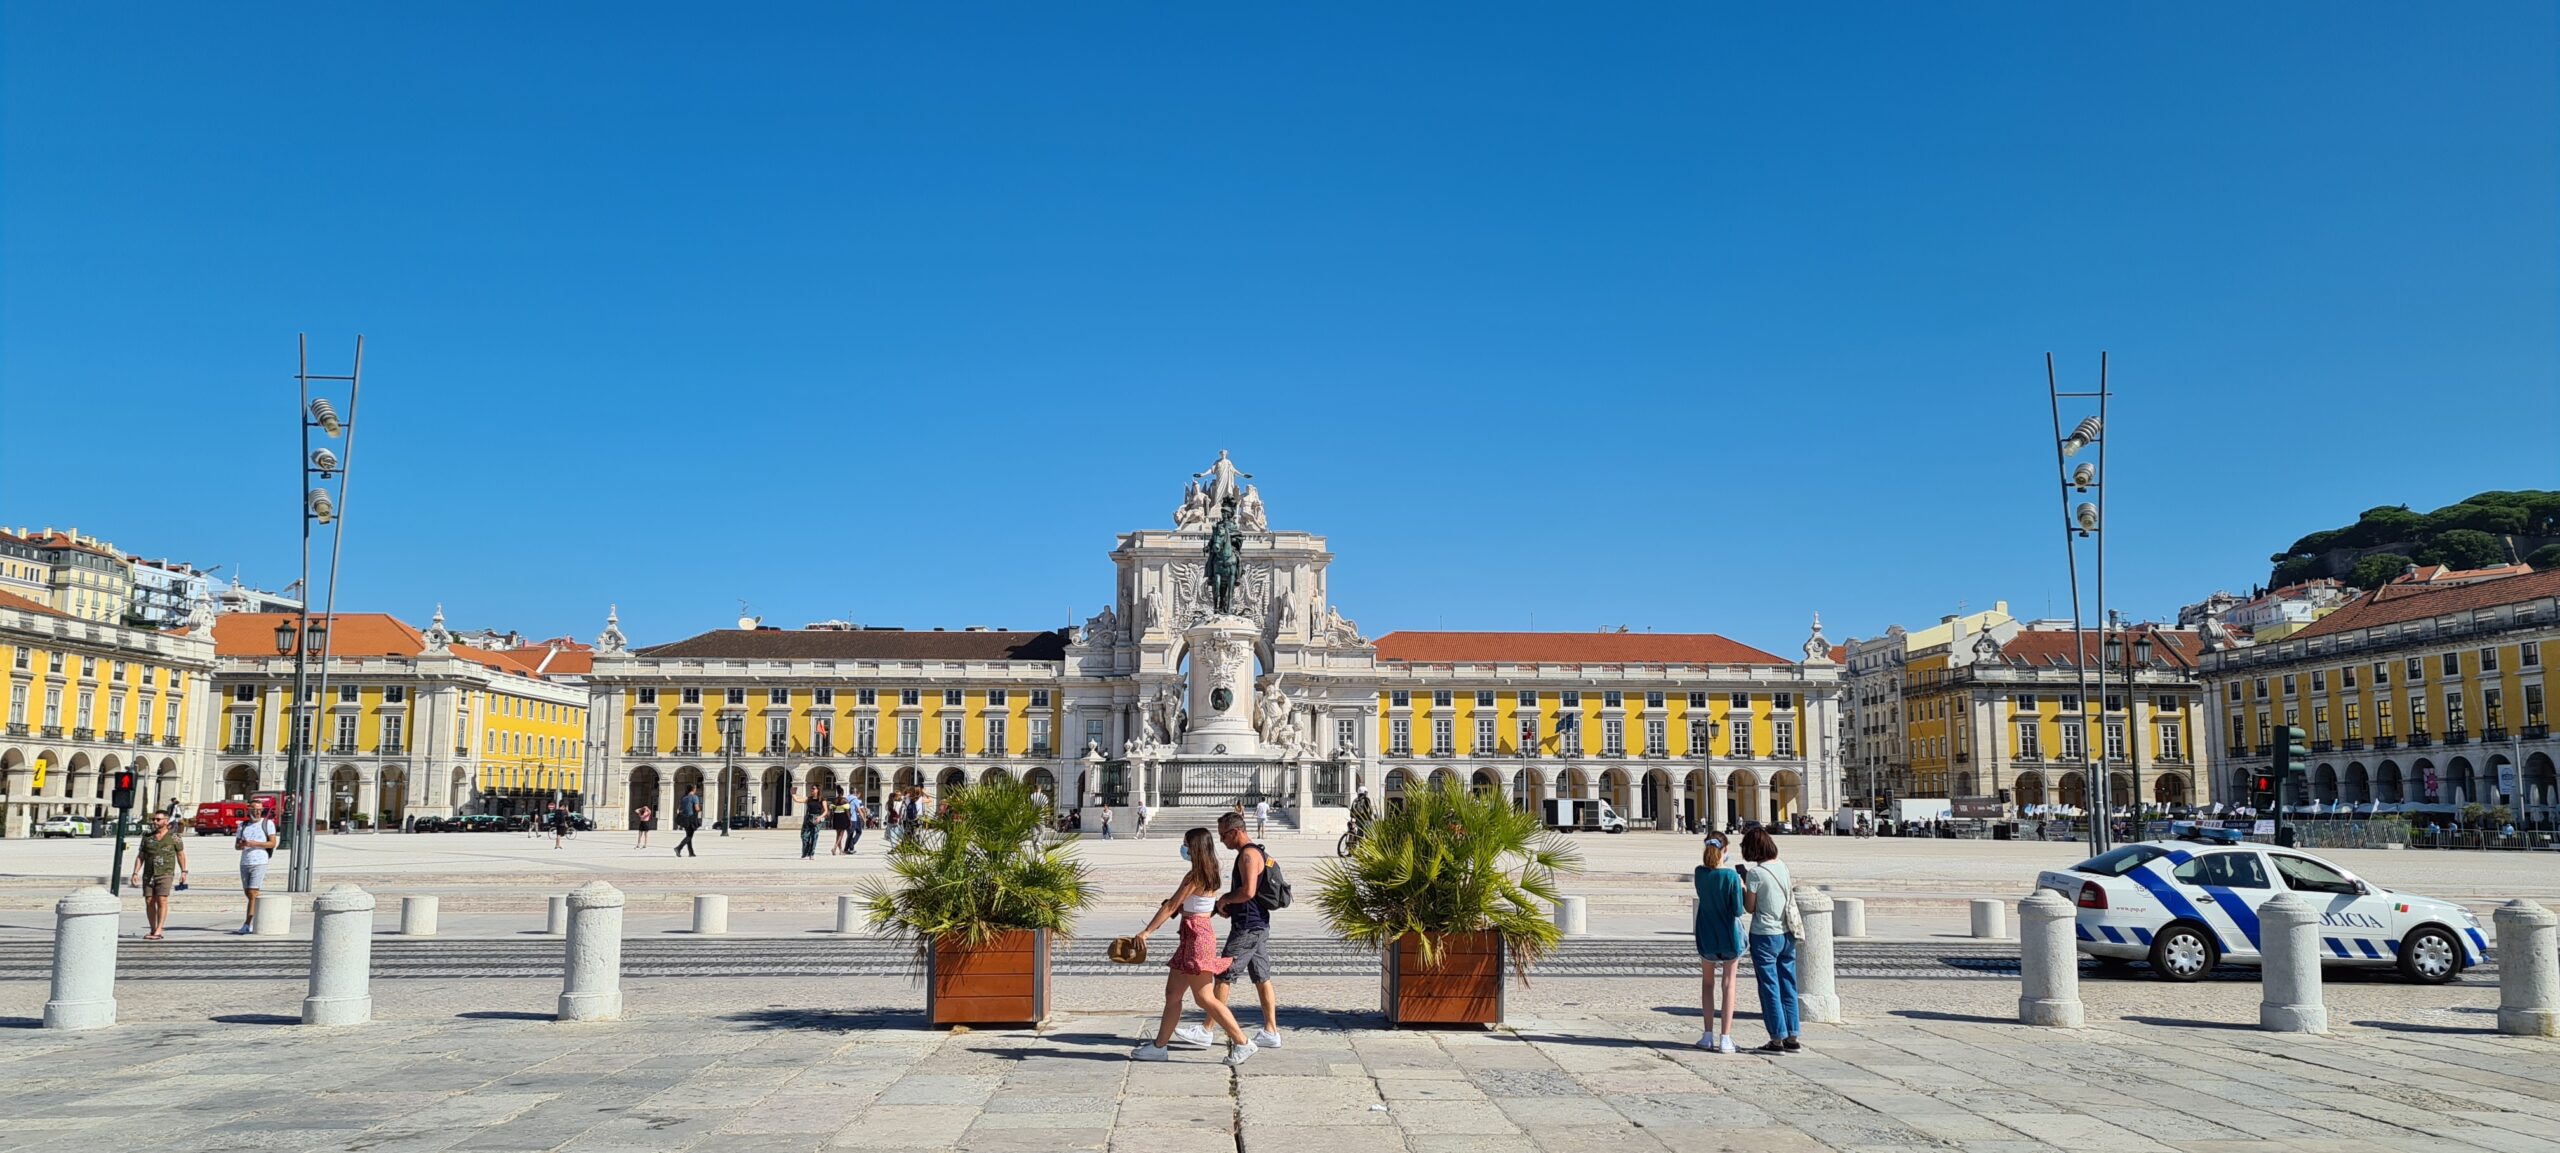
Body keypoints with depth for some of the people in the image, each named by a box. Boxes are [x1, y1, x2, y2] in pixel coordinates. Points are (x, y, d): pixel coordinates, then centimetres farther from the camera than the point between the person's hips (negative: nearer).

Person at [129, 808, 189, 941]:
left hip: (165, 874, -4)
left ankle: (158, 932, -16)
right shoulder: (147, 837, 10)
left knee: (162, 900, -14)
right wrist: (135, 873, 1)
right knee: (149, 902, 3)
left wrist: (183, 872, 2)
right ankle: (153, 930, 14)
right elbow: (140, 856, 10)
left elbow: (181, 854, 6)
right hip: (148, 874, 4)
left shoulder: (174, 837, 1)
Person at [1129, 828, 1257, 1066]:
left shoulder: (1195, 876, -15)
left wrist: (1147, 931, -12)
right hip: (1192, 936, 10)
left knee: (1204, 998, -7)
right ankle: (1160, 1046, 18)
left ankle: (1242, 1042, -5)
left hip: (1196, 936, -10)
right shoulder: (1209, 874, 13)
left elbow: (1171, 906, -14)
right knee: (1172, 994, 12)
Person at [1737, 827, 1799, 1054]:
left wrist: (1742, 886, 6)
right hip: (1787, 934, 6)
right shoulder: (1782, 867, 6)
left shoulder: (1755, 873, -14)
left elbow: (1750, 907, -9)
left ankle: (1777, 1039, 3)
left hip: (1765, 935, -6)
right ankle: (1792, 1037, 15)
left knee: (1770, 988, 1)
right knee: (1788, 986, 12)